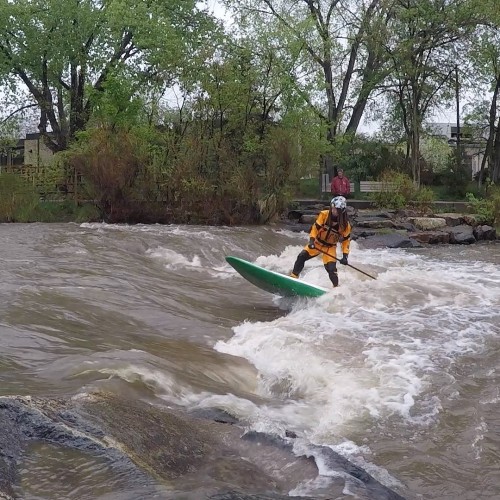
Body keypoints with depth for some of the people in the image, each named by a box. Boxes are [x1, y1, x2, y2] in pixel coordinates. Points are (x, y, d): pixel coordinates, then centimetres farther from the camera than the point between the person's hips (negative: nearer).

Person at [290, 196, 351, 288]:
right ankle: (293, 276, 2)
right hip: (317, 243, 2)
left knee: (331, 269, -15)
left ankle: (336, 287, 7)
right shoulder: (324, 215, -18)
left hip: (330, 247, -2)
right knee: (301, 256, -12)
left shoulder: (345, 225, -17)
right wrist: (311, 241, -27)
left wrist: (345, 256, -15)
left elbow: (346, 240, -8)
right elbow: (315, 227, -14)